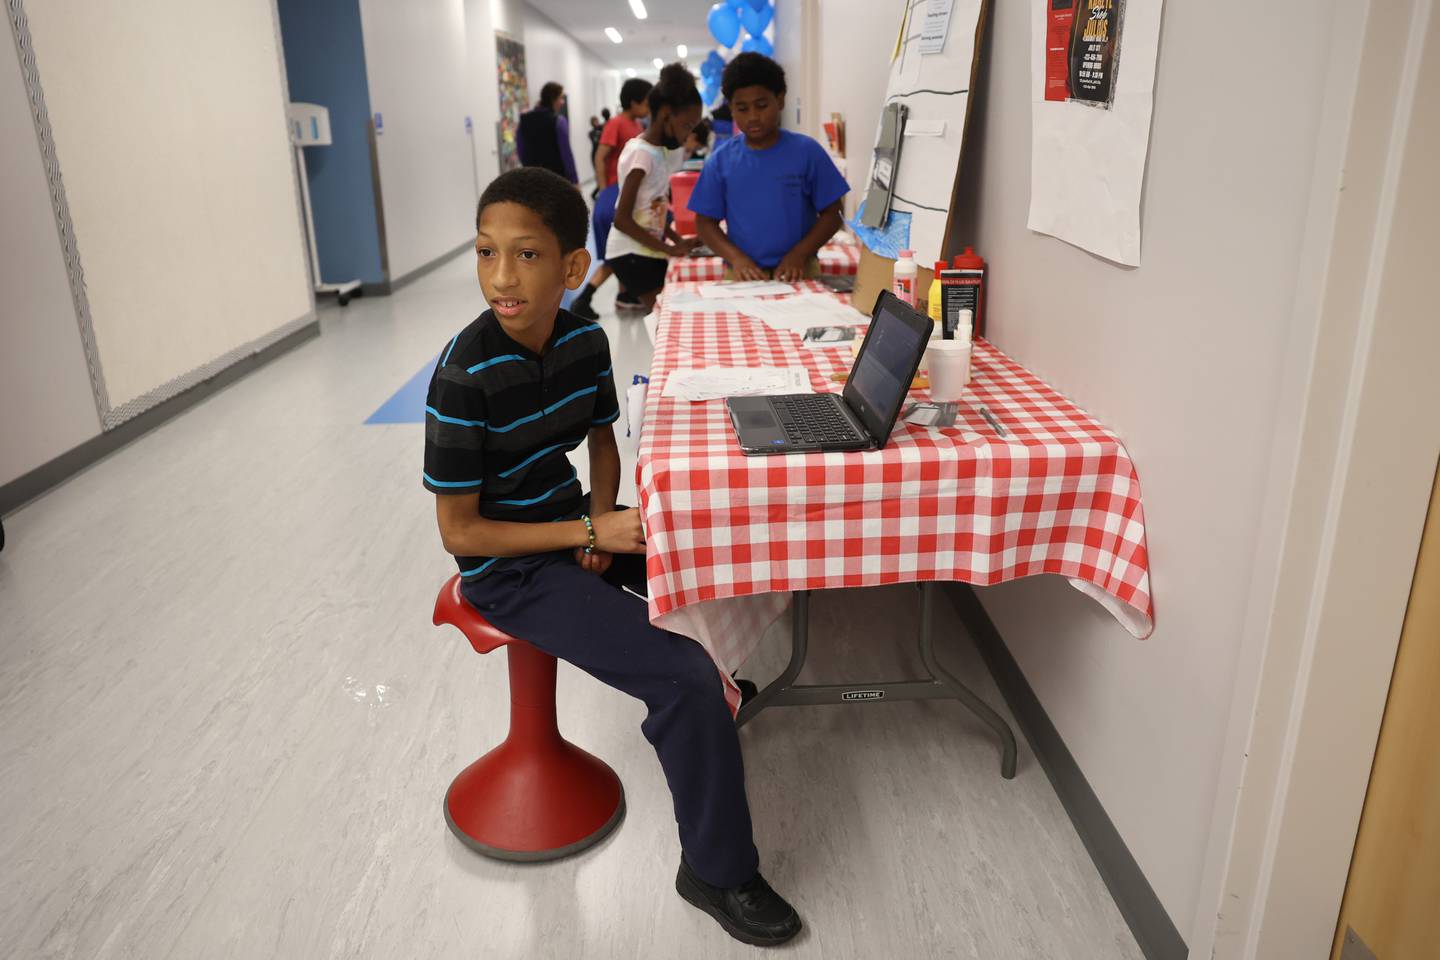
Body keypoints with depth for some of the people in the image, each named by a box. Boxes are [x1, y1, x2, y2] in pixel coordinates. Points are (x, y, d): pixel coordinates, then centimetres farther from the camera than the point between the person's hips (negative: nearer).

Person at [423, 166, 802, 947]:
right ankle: (718, 874, 1)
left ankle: (720, 679, 36)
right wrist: (591, 533, -20)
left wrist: (602, 519, -7)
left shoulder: (585, 341, -6)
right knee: (686, 680, -20)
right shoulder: (464, 377, -25)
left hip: (575, 528, 7)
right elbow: (458, 532, -18)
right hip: (509, 569, -7)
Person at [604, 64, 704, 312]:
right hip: (631, 253, -9)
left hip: (649, 250, 9)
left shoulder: (659, 151, 10)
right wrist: (670, 249, -19)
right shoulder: (641, 153, -17)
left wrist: (678, 240, 5)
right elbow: (623, 219, -21)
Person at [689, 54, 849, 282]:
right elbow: (705, 222, 7)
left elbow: (831, 214, 4)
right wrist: (736, 258, -10)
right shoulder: (721, 160, 4)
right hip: (742, 275, 1)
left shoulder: (807, 151, 2)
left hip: (799, 272, -1)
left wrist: (799, 254, -10)